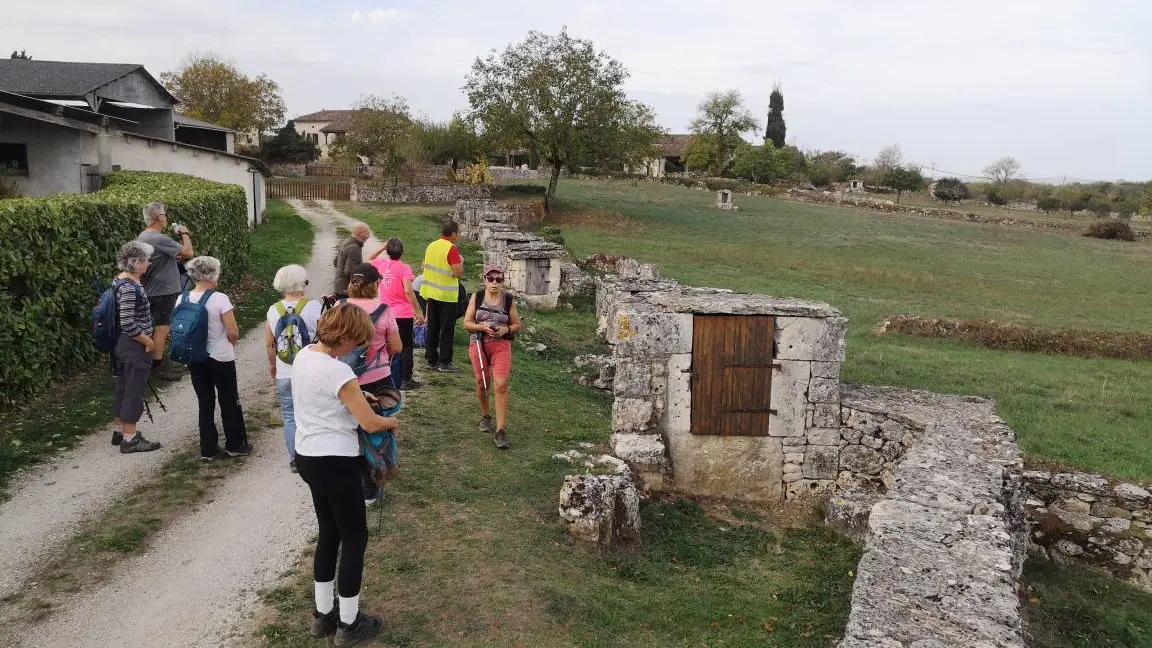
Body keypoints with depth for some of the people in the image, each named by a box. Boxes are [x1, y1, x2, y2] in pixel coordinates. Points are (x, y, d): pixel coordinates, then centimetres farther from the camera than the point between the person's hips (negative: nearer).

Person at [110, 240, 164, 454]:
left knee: (123, 388, 18)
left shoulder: (122, 280, 8)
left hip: (123, 344, 10)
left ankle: (121, 431, 31)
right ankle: (130, 439, 8)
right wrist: (148, 342, -14)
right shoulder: (129, 287, -22)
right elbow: (128, 324, -26)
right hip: (135, 347, -10)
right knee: (134, 391, 0)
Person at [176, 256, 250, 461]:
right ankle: (235, 445, 23)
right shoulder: (219, 299, -18)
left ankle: (208, 449, 17)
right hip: (221, 358, -4)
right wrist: (232, 343, 4)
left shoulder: (181, 299, -2)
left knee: (205, 402, 13)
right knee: (229, 401, 12)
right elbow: (233, 332, -17)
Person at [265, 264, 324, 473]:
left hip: (285, 374, 2)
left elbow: (269, 344, 4)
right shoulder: (314, 307, -11)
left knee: (290, 416, 12)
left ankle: (294, 458, 17)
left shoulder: (274, 310, -1)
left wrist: (272, 365, 20)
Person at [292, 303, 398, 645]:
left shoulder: (304, 355, 3)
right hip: (334, 462, -9)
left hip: (306, 457, 9)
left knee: (329, 533, 21)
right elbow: (370, 423, -20)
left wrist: (355, 394, 13)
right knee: (355, 537, 7)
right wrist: (393, 421, 0)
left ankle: (323, 614, 31)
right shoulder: (338, 371, -24)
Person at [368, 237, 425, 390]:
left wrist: (382, 247, 18)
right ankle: (405, 380, 5)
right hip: (404, 314, -5)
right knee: (406, 347, 5)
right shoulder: (404, 267, -13)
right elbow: (408, 291, -22)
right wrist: (419, 312, -18)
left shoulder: (380, 264, 1)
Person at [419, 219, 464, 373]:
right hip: (447, 296, -7)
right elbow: (458, 273, -20)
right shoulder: (452, 249, -15)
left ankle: (432, 360, 19)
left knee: (432, 328, 13)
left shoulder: (431, 246, 8)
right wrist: (461, 262, -2)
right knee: (447, 330, 0)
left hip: (431, 293, 7)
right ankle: (445, 362, 3)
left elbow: (425, 267, 16)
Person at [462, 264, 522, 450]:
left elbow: (517, 324, 8)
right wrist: (482, 326, -17)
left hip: (501, 346, -1)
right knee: (482, 383, 14)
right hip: (479, 345, 2)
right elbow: (467, 323, 1)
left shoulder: (509, 300, -1)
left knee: (501, 386, -13)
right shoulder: (476, 298, 0)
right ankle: (485, 415, 42)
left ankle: (500, 431, -10)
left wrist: (506, 329, -13)